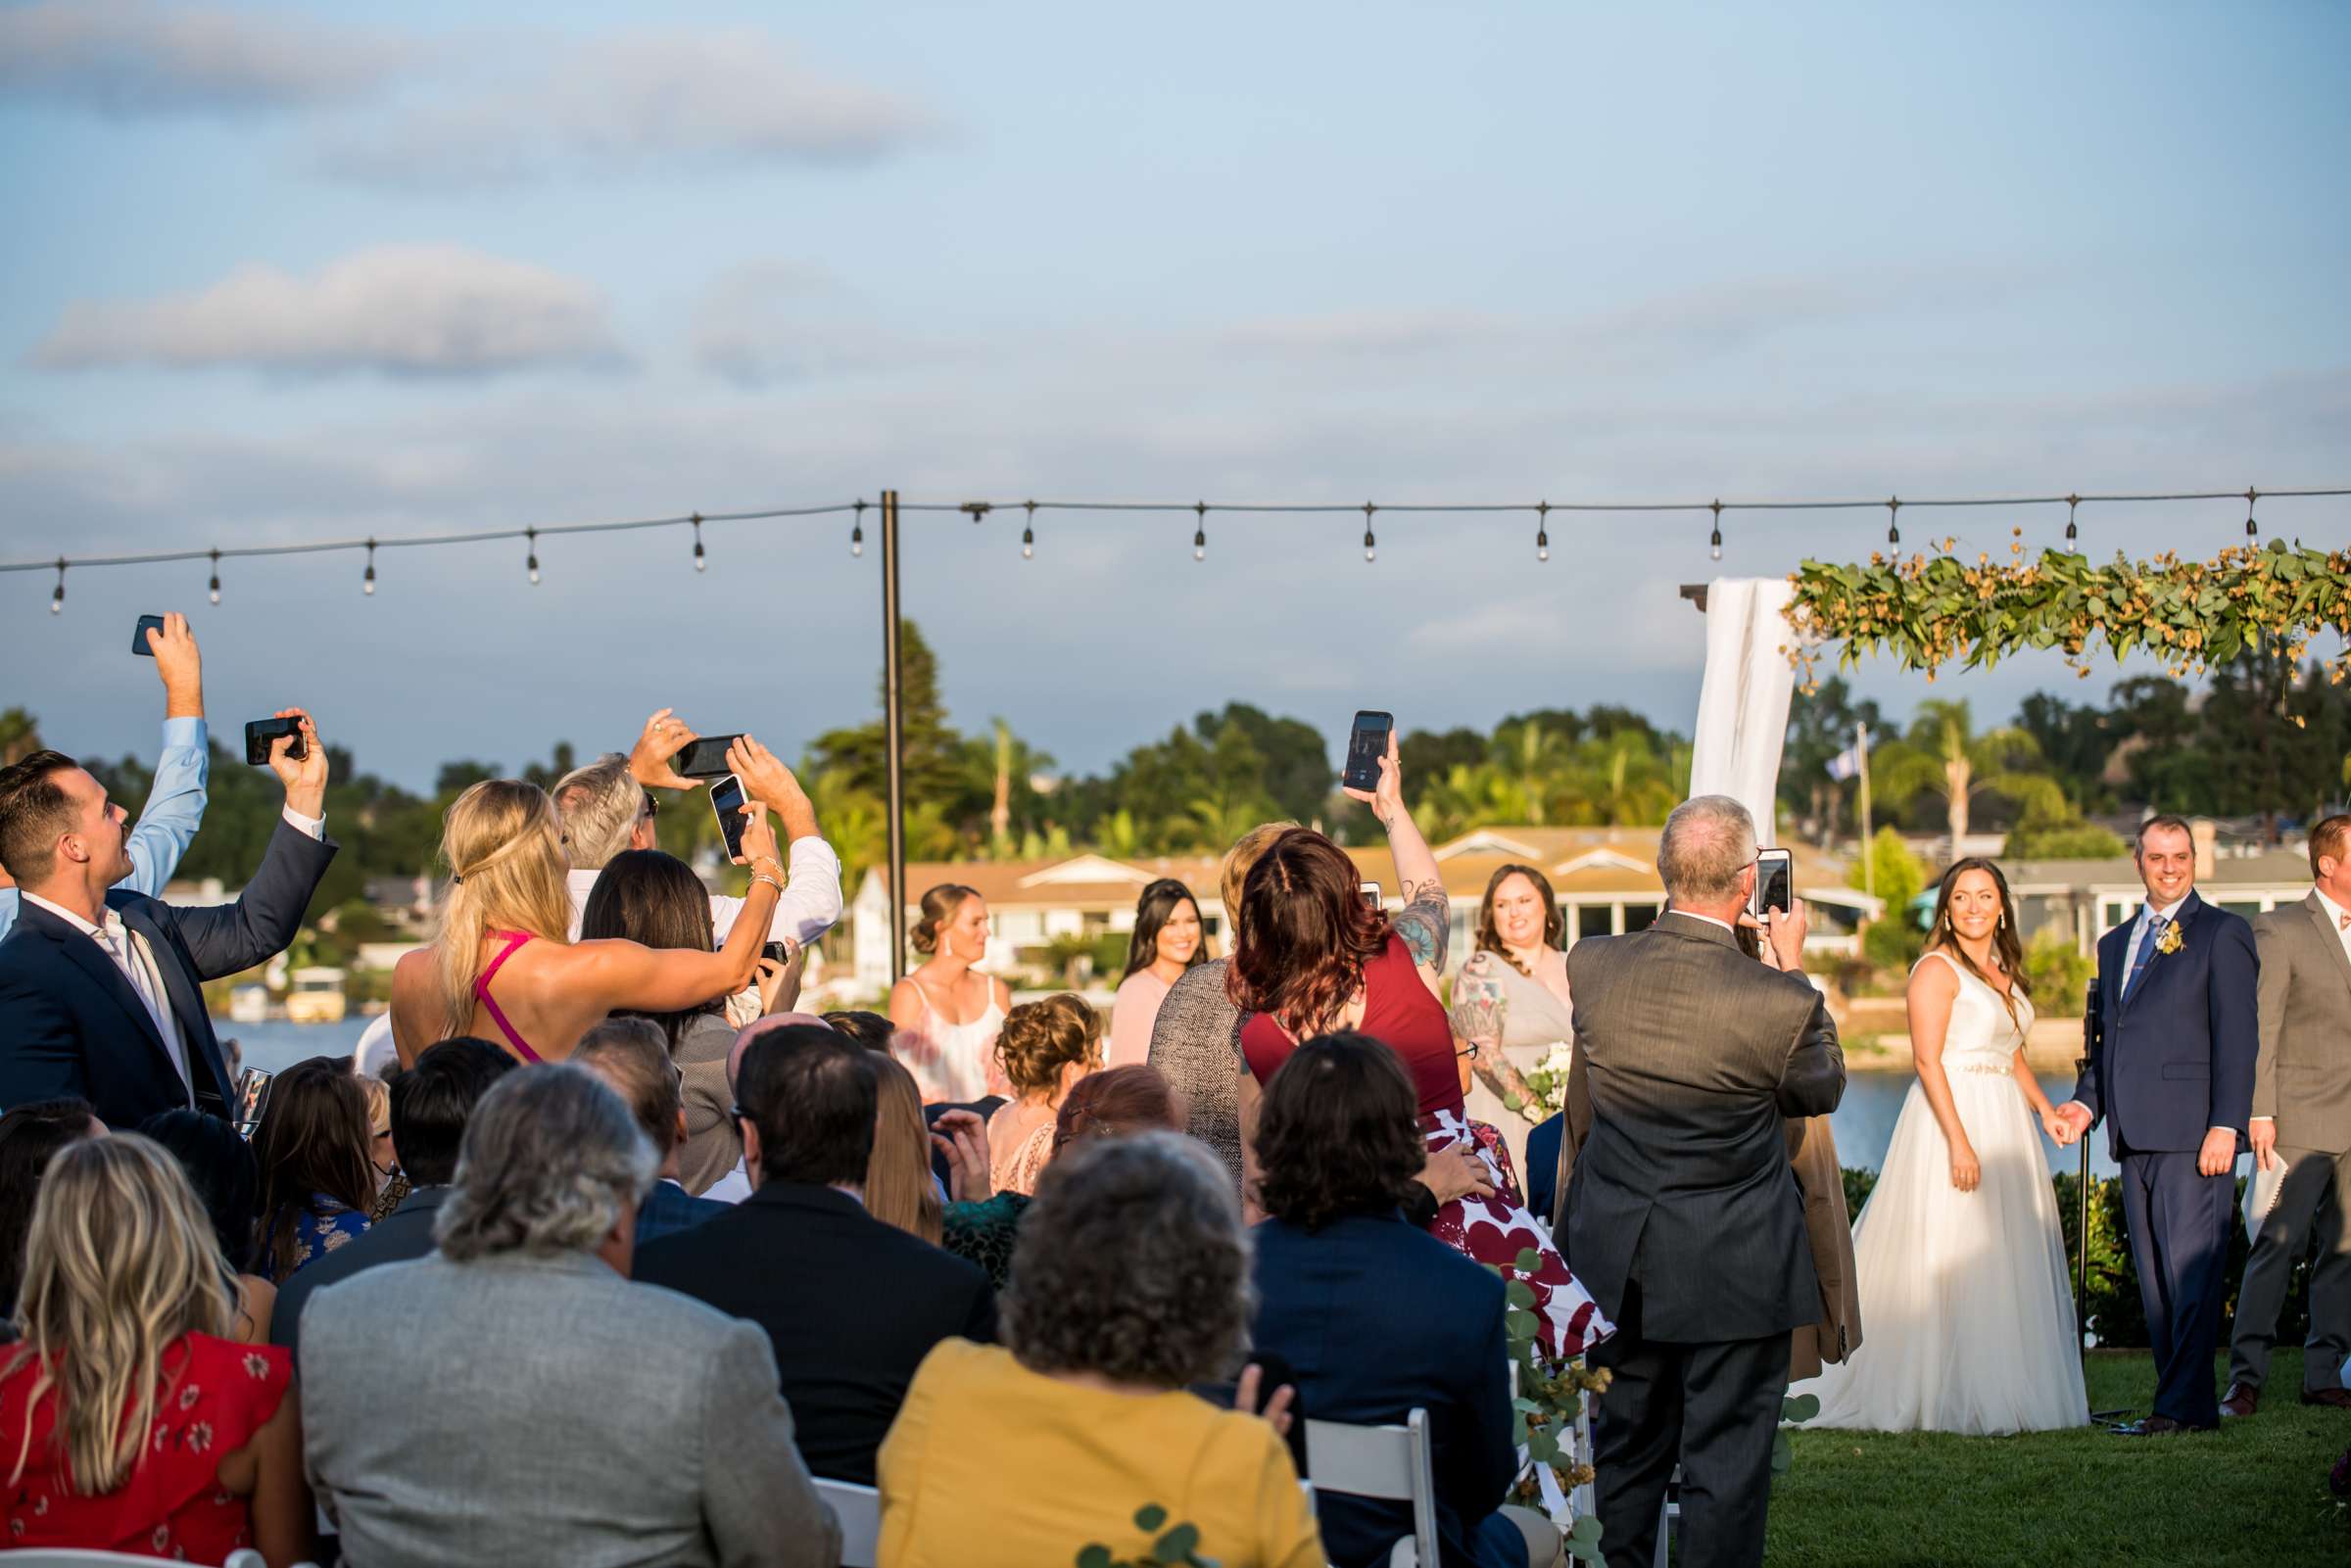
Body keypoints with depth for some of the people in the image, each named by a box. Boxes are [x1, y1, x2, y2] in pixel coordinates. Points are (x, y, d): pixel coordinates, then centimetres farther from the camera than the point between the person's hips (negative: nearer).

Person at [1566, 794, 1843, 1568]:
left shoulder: (1590, 965, -11)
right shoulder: (1780, 1002, -22)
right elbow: (1823, 1088, -1)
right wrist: (1791, 966, 6)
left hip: (1618, 1264, 4)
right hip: (1734, 1270, -4)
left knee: (1622, 1452, 18)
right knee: (1726, 1461, 6)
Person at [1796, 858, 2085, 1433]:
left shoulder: (2005, 972, 16)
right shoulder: (1937, 969, -9)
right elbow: (1928, 1061, -16)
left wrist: (2044, 1107, 10)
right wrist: (1959, 1140, -23)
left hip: (2006, 1124, 8)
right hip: (1950, 1114, -8)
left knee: (2008, 1266, 10)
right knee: (1950, 1260, -8)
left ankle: (2002, 1396, 17)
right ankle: (1949, 1402, -3)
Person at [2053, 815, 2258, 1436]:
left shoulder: (2222, 933, 0)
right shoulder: (2115, 944, 21)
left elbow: (2238, 1039, -7)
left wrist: (2225, 1126, -14)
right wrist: (2087, 1103, 7)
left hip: (2193, 1131, -7)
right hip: (2136, 1137, 7)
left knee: (2191, 1271, -9)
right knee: (2154, 1278, 7)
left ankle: (2182, 1405, -9)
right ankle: (2187, 1402, 12)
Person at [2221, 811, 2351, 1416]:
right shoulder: (2279, 931, -2)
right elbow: (2260, 1026, -6)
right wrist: (2260, 1111, -13)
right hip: (2300, 1120, -6)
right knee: (2278, 1244, -7)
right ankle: (2246, 1375, -4)